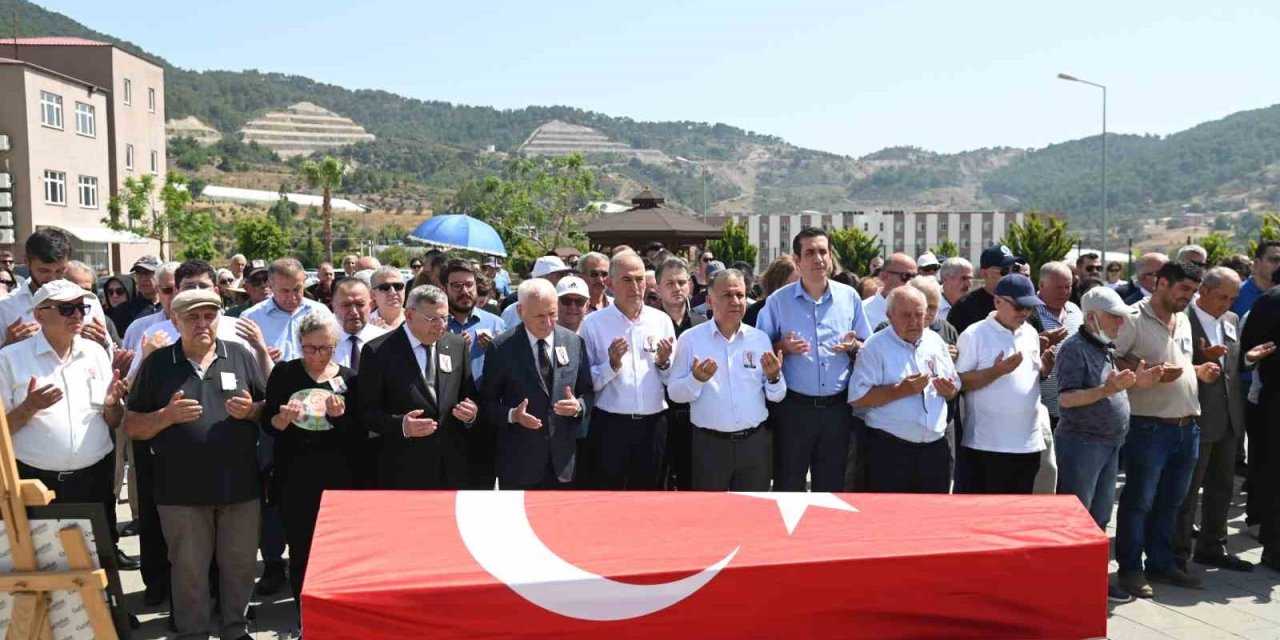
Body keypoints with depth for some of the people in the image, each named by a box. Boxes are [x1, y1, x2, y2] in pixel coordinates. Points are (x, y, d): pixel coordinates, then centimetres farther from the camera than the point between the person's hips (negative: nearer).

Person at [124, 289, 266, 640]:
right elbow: (132, 427, 3)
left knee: (240, 563, 12)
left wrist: (251, 410, -14)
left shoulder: (240, 356, 3)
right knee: (189, 569, 12)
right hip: (181, 490, -1)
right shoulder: (157, 363, 1)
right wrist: (167, 416, -16)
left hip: (240, 484, 1)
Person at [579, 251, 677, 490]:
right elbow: (585, 381, -5)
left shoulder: (662, 321, 5)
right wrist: (612, 365, -20)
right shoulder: (593, 323, -4)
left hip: (653, 425, 3)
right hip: (610, 425, -3)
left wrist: (663, 363, -10)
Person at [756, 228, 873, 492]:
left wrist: (854, 346, -9)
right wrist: (782, 347, -17)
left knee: (832, 485, 14)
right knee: (788, 484, 6)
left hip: (838, 407, 2)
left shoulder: (849, 297, 5)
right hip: (794, 407, -2)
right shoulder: (778, 300, -2)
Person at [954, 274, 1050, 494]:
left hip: (1028, 444, 7)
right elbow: (958, 382, -13)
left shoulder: (1031, 333, 12)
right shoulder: (975, 335, -9)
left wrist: (1045, 364, 1)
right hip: (985, 445, -6)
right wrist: (996, 371, -23)